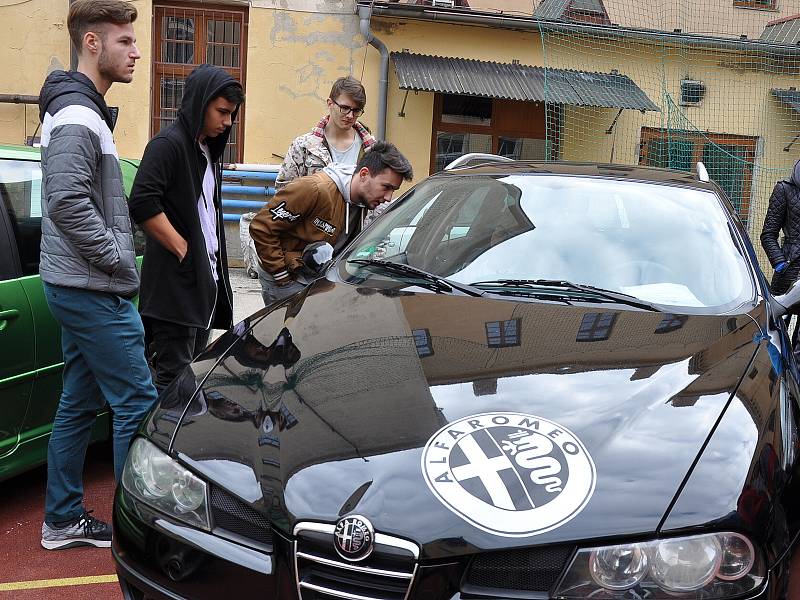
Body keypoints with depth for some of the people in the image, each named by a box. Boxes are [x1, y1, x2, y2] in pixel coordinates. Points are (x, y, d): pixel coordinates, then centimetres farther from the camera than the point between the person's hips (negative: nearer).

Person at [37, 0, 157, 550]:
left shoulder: (79, 111, 17)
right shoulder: (78, 116, -16)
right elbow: (68, 202, -27)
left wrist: (116, 260, 14)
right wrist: (118, 260, -17)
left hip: (76, 288, 10)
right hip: (96, 293, -10)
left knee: (79, 405, 15)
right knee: (137, 403, -4)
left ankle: (63, 521, 26)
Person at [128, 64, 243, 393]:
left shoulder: (207, 150, 18)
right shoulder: (168, 144, -11)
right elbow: (142, 204, -22)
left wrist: (215, 263, 15)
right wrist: (183, 249, -18)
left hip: (207, 280, 9)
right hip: (176, 282, -9)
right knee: (174, 376, -5)